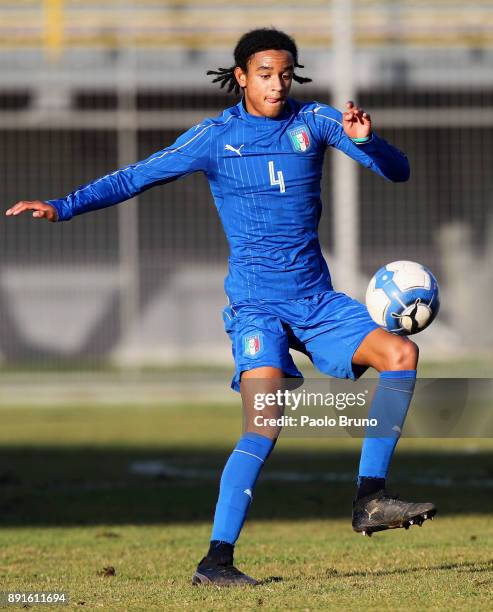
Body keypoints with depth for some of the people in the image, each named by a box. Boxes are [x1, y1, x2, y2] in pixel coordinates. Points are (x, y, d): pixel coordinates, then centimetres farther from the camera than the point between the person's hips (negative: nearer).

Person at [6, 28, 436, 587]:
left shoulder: (314, 120, 4)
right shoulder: (216, 137, -1)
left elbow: (397, 171, 1)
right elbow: (134, 178, 2)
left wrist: (365, 139, -21)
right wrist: (61, 207, -9)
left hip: (317, 300, 4)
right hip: (256, 305, -4)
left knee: (401, 354, -14)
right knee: (265, 425, -21)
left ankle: (369, 500, -7)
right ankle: (216, 559, -21)